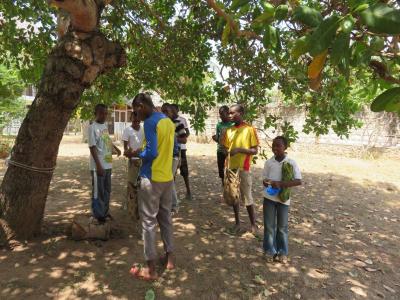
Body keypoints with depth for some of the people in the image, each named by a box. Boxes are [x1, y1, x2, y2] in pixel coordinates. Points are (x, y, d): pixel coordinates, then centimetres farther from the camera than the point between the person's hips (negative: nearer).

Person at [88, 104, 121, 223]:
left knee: (107, 190, 17)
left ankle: (105, 211, 31)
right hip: (98, 166, -8)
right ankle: (98, 215, 16)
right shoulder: (92, 127, -14)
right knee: (98, 191, 4)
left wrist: (115, 148, 23)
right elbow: (93, 148, -18)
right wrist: (99, 166, -21)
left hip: (108, 164, 8)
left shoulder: (105, 125, 10)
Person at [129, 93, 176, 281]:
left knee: (149, 221, 2)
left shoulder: (150, 123, -15)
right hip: (168, 178, 8)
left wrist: (136, 154, -4)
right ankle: (169, 258, 30)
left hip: (152, 179, -8)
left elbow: (151, 153, -21)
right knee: (166, 218, 18)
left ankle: (151, 269, 13)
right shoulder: (169, 122, 10)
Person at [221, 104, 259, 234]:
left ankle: (253, 224, 19)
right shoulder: (228, 130, 7)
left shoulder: (250, 129, -7)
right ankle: (237, 222, 26)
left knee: (247, 197, 3)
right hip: (230, 168, 5)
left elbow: (255, 150, -8)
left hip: (243, 169, -5)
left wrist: (239, 149, -20)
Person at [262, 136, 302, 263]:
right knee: (269, 226, 10)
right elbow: (264, 180, 6)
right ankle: (270, 251, 26)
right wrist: (268, 183, -17)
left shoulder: (291, 163, -10)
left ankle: (282, 252, 29)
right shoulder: (269, 162, -1)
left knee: (282, 227, 11)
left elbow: (298, 181, -17)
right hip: (269, 197, 2)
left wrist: (281, 184, -26)